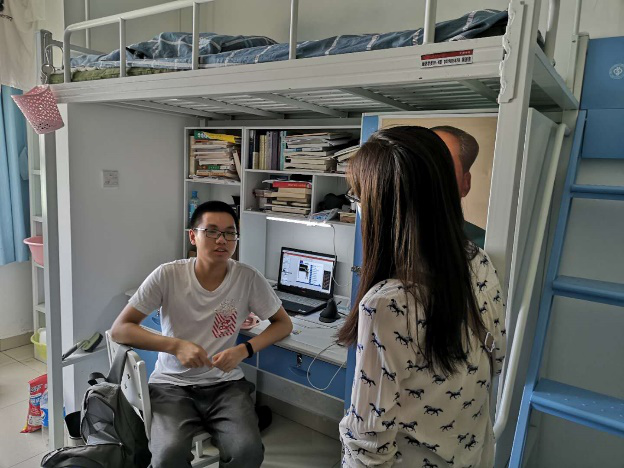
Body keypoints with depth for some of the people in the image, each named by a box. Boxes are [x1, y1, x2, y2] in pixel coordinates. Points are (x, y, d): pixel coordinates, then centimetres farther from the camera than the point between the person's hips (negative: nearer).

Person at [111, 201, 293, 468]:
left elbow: (284, 324, 3)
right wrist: (176, 345, -23)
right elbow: (119, 330, -8)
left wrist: (244, 350, -14)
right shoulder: (168, 276, -11)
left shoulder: (248, 279, -9)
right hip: (171, 384, 0)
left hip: (224, 383, 1)